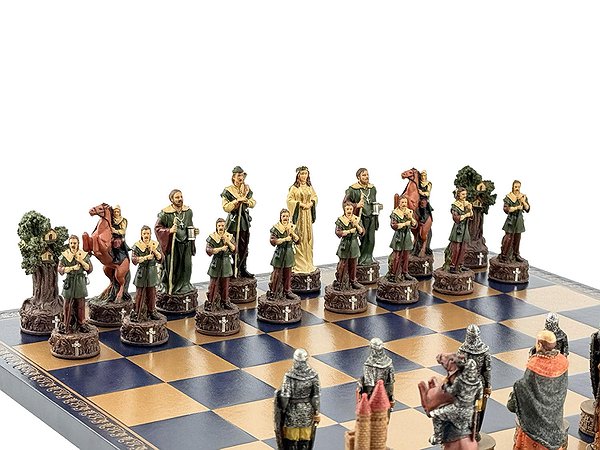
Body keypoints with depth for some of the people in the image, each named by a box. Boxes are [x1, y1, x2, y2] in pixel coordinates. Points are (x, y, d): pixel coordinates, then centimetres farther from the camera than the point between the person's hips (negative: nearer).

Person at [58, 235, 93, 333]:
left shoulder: (84, 255, 1)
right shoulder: (64, 255, -2)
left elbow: (90, 269, -2)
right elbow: (60, 269, -9)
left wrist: (81, 261, -15)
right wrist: (72, 268, -18)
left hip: (80, 283, 1)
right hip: (69, 282, -1)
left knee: (80, 304, 6)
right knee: (68, 304, 1)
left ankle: (81, 323, 18)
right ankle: (67, 325, 9)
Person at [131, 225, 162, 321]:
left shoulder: (154, 244, 4)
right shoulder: (137, 246, -7)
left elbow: (160, 258, -1)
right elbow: (134, 260, -15)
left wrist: (154, 250, -17)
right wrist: (146, 257, -22)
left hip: (152, 273, 4)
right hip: (142, 273, -4)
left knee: (151, 293, 11)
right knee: (140, 294, -2)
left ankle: (151, 311, 25)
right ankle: (137, 314, 4)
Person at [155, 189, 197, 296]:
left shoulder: (188, 211, 5)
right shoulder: (165, 213, -12)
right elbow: (157, 228, -8)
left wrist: (194, 231, 4)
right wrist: (169, 231, -21)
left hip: (186, 243, 5)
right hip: (172, 244, -5)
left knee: (186, 265, 9)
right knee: (172, 266, 0)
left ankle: (184, 285, 25)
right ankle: (169, 287, 13)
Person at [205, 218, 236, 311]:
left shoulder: (229, 236, 5)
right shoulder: (212, 237, -6)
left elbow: (234, 249, -1)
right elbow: (209, 251, -15)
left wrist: (228, 242, -17)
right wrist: (221, 248, -21)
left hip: (226, 263, 3)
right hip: (216, 263, -3)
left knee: (225, 284, 10)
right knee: (214, 284, -5)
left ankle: (225, 302, 23)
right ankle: (210, 303, 0)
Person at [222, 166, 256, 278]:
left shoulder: (247, 189, 10)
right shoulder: (228, 191, -6)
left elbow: (253, 203, 15)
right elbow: (225, 207, -12)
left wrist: (248, 201, -7)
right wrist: (237, 201, -21)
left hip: (245, 220, 5)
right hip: (234, 221, -5)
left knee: (244, 247, 8)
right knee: (234, 247, -6)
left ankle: (242, 269, 17)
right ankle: (233, 270, -1)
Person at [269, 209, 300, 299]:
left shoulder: (292, 227, 9)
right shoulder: (276, 228, -6)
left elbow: (297, 240, 4)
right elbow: (273, 241, -15)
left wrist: (292, 233, -12)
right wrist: (285, 239, -17)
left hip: (289, 254, 4)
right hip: (279, 254, -4)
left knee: (288, 275, 10)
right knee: (277, 274, -4)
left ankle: (287, 291, 21)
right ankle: (273, 292, 4)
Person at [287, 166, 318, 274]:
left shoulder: (310, 187, 10)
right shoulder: (294, 187, -6)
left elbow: (315, 197, 15)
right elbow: (290, 199, -10)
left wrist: (310, 203, -4)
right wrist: (300, 204, -16)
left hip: (308, 214, 6)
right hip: (298, 214, -6)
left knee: (308, 237, 7)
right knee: (299, 238, -7)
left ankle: (308, 263, 14)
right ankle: (299, 264, -5)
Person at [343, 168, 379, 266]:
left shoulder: (372, 188, 11)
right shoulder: (353, 189, -8)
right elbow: (345, 202, -8)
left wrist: (376, 217, 17)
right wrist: (356, 205, -20)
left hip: (372, 217, 5)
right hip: (361, 217, -5)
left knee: (371, 239, 6)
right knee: (363, 239, -4)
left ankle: (368, 258, 17)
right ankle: (361, 259, 4)